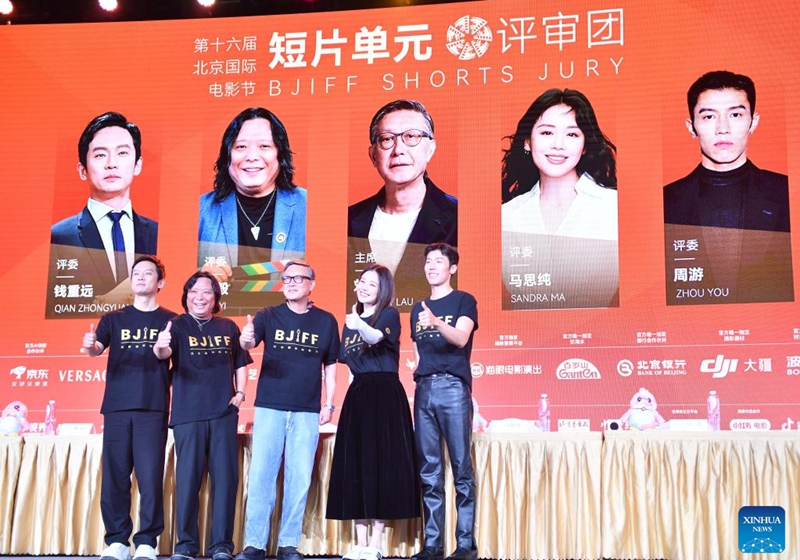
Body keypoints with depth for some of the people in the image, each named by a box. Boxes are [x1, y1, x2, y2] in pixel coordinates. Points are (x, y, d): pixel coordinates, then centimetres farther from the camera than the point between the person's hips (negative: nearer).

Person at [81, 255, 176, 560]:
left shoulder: (171, 320, 10)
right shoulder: (113, 318, 14)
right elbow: (97, 347, -1)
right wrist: (90, 346, -24)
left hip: (153, 408, -2)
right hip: (117, 407, 2)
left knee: (150, 476, -6)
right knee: (114, 476, 1)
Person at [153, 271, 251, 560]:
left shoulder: (228, 327, 12)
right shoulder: (178, 326, 3)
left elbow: (240, 363, 21)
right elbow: (165, 352, -16)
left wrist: (240, 392, 6)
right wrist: (159, 346, -39)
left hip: (224, 413, 3)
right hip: (188, 414, -2)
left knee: (225, 477, 2)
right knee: (188, 477, -3)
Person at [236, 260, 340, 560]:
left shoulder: (326, 321, 7)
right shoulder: (268, 316, 4)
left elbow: (330, 366, 11)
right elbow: (248, 342, -11)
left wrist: (329, 404, 4)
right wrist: (245, 340, -34)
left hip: (307, 412, 1)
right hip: (269, 408, -1)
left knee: (299, 479, 2)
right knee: (261, 475, -3)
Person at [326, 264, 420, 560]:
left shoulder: (389, 314, -3)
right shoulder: (351, 319, 16)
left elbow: (375, 337, -27)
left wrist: (360, 325, -43)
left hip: (385, 394, -6)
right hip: (357, 394, 6)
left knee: (380, 461, -7)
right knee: (354, 464, 3)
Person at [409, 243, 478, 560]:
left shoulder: (464, 301, 3)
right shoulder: (417, 308, 19)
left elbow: (461, 338, -14)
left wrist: (436, 322, -31)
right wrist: (418, 382, 13)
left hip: (453, 387, -5)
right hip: (424, 388, 5)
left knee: (461, 467, -5)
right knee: (428, 471, 4)